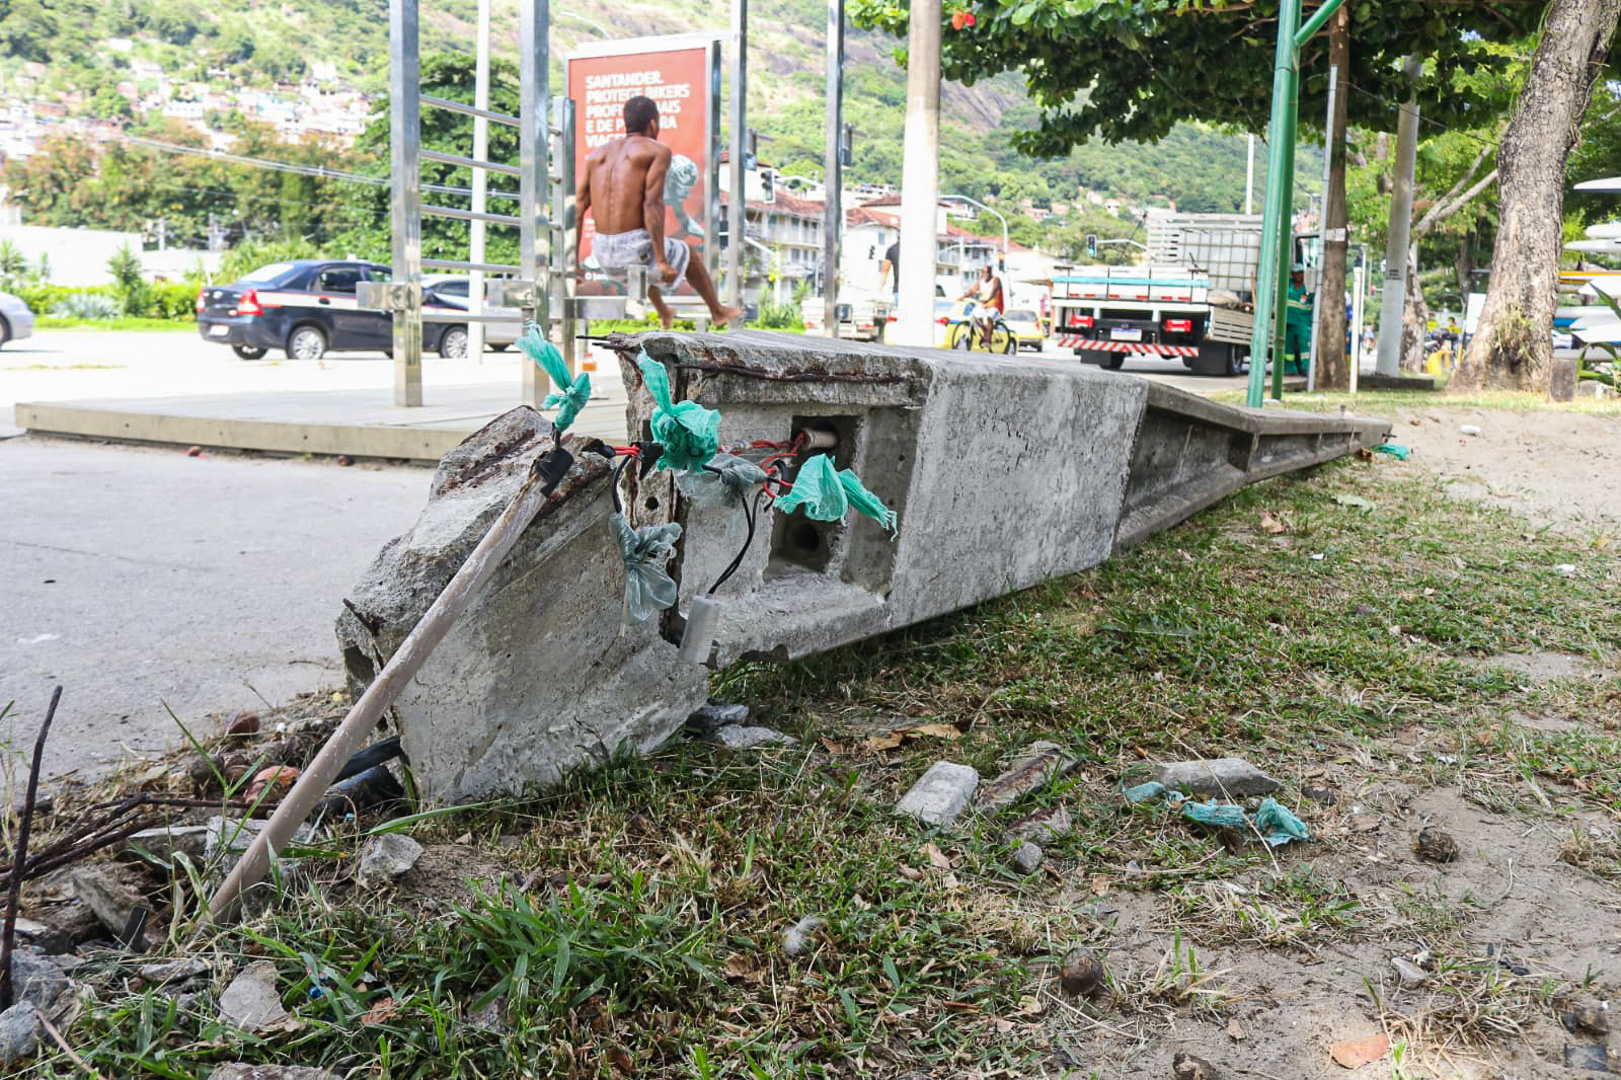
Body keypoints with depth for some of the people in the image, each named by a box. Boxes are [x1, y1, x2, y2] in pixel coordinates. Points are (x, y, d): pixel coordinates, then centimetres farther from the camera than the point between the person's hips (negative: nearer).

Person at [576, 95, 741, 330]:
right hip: (636, 248, -5)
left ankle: (664, 315, 59)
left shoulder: (597, 154, 13)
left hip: (602, 253, 6)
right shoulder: (657, 151, -2)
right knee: (685, 254, 28)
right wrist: (662, 262, -15)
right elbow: (652, 204, -15)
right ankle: (718, 311, 47)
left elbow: (577, 210, 7)